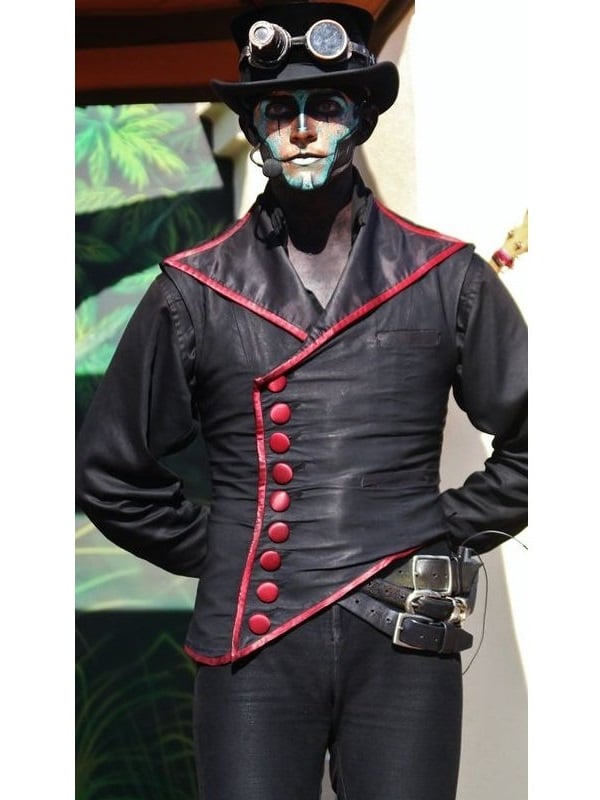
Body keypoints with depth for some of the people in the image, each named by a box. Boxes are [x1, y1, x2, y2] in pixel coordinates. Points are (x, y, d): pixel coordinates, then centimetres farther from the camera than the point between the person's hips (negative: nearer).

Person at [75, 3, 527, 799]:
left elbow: (532, 439, 14)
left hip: (404, 643, 0)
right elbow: (111, 470, 14)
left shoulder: (448, 277, 7)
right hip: (254, 644, 0)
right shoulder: (193, 291, 7)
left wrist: (450, 534, 8)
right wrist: (214, 551, 9)